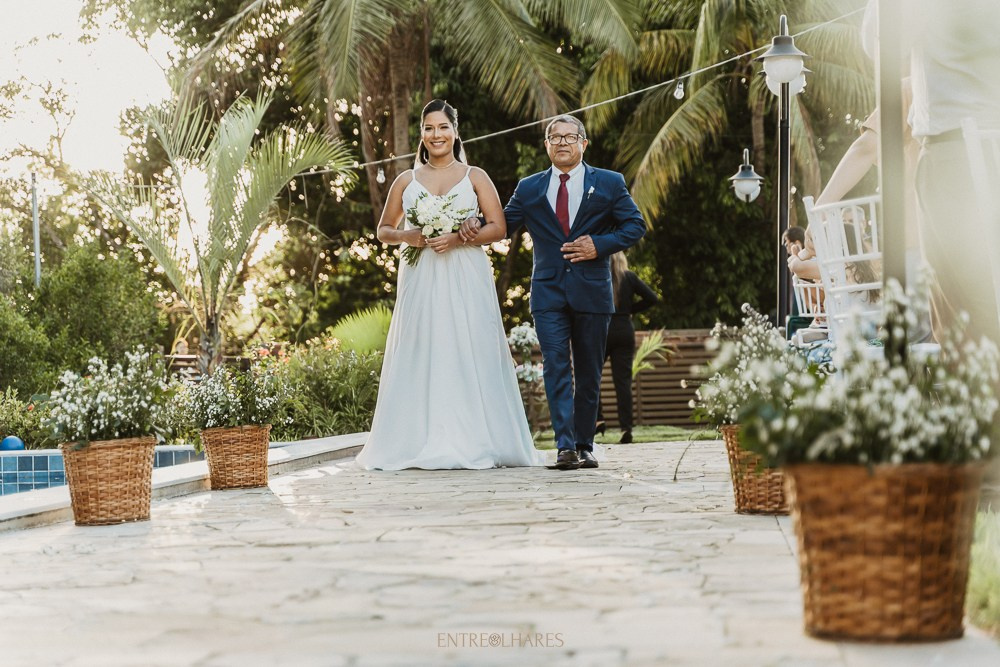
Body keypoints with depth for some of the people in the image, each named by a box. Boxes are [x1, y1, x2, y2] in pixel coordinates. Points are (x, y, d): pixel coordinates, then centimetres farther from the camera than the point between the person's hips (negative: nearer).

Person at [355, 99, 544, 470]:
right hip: (420, 280, 2)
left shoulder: (475, 177, 8)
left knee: (469, 355, -5)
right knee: (420, 356, -4)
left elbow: (498, 228, 1)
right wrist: (407, 237, -4)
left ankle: (473, 443, -3)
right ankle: (420, 443, -2)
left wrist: (459, 238, -13)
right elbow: (384, 231, 17)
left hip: (465, 279, -1)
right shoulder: (406, 181, 13)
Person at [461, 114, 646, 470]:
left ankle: (584, 445, 15)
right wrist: (475, 223, -10)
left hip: (592, 292, 0)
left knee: (588, 372, 6)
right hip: (548, 293, 0)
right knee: (556, 367, -12)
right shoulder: (529, 188, 12)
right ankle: (565, 446, -17)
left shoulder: (610, 184, 7)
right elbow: (503, 223, 12)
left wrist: (600, 245, -9)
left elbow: (635, 225, 5)